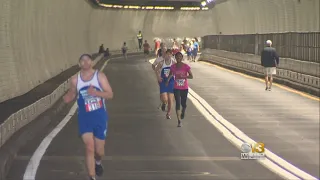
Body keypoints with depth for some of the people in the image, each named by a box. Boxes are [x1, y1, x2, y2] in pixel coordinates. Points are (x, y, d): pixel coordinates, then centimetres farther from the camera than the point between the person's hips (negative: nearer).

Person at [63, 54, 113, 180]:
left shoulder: (100, 76, -7)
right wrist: (68, 98, -11)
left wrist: (96, 92, -27)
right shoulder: (75, 80, -1)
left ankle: (98, 162, 47)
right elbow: (72, 94, 13)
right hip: (85, 118, 0)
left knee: (99, 150, 10)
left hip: (100, 117, 0)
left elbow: (110, 94, -10)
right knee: (89, 148, -12)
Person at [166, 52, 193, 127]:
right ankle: (179, 121, -10)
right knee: (178, 103, -10)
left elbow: (191, 76, -11)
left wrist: (183, 76, -25)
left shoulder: (186, 66, -10)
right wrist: (168, 80, -2)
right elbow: (171, 74, 15)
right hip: (176, 88, 0)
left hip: (184, 88, 0)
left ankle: (183, 111, 47)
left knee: (183, 103, 11)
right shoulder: (173, 67, -3)